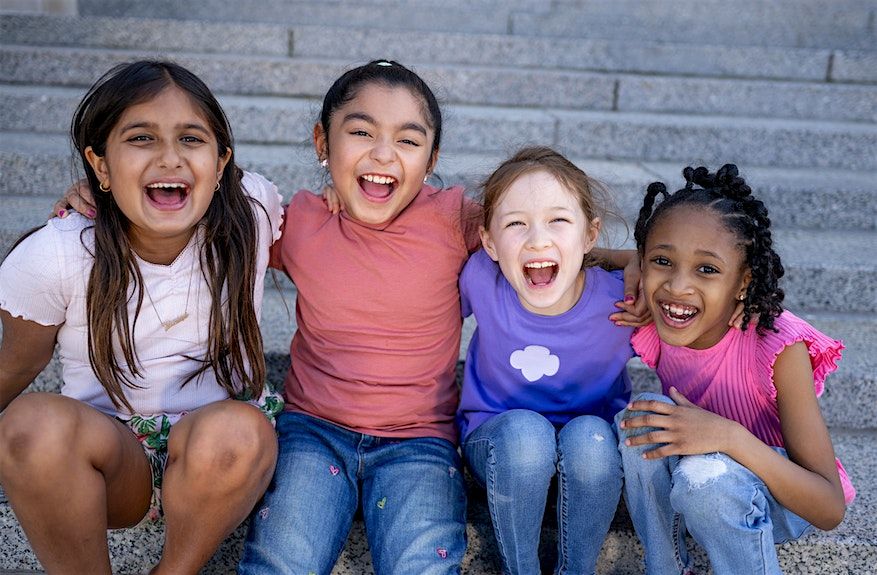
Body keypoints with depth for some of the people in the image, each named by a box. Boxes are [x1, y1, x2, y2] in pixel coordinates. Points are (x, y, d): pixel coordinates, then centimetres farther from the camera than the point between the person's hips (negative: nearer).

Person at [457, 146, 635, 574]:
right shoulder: (481, 278, -21)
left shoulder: (620, 301, -23)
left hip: (592, 449, 1)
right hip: (501, 443, 0)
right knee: (523, 429, -33)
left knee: (588, 436, -33)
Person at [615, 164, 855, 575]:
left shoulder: (778, 346, -27)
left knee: (706, 472, -35)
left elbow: (830, 509, -27)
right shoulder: (652, 329, -16)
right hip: (687, 486, 4)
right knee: (642, 414, -26)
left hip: (778, 502, -4)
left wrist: (730, 437, -41)